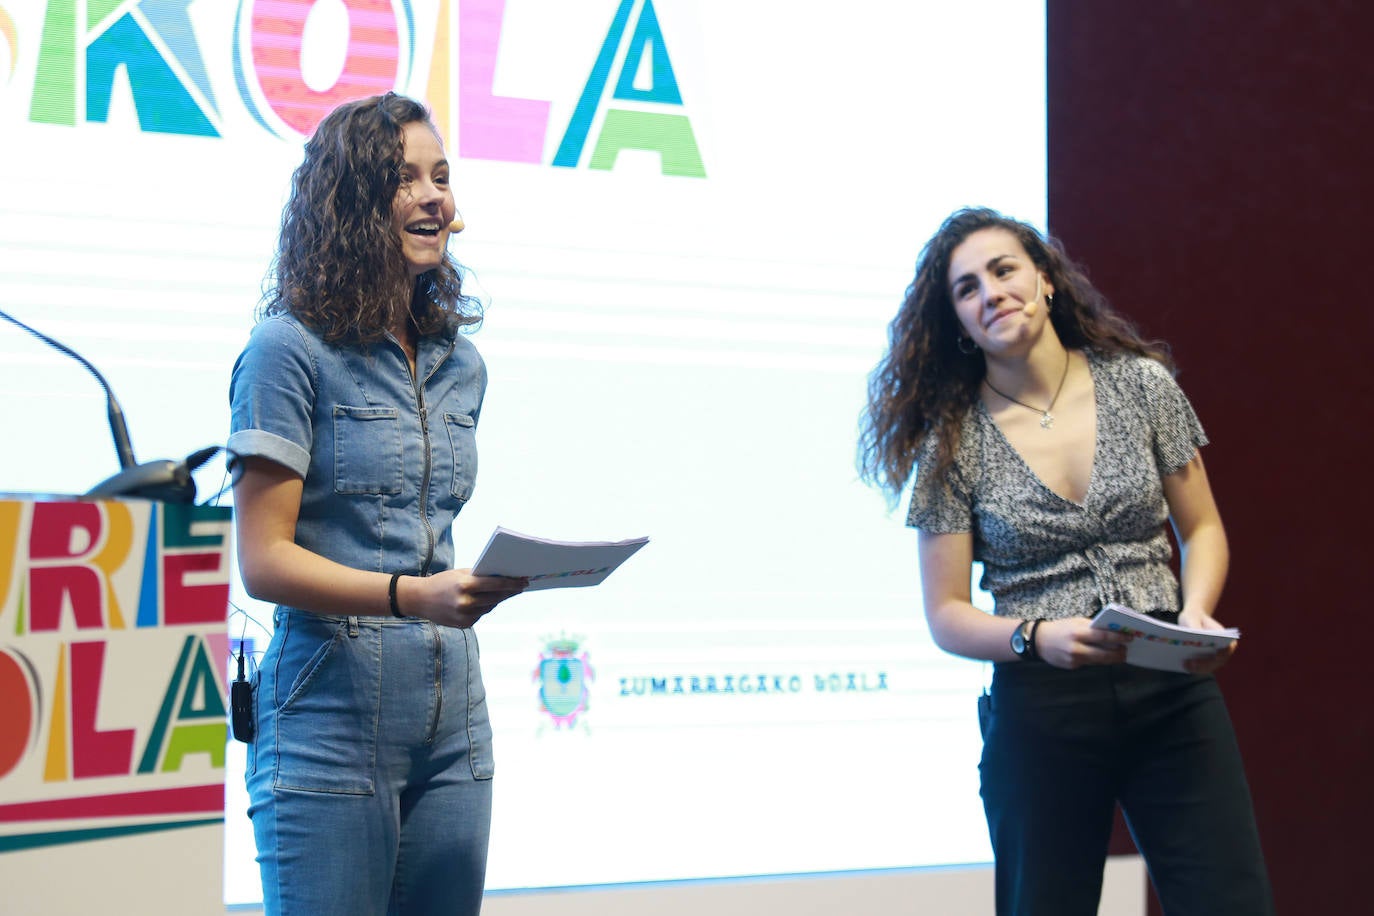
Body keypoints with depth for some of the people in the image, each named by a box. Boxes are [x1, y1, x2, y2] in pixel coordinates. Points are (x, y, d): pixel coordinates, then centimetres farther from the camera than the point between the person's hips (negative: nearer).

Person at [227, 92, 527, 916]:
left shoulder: (460, 363, 14)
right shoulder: (290, 349, -6)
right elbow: (264, 561, -12)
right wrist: (410, 595, -24)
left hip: (453, 722, 6)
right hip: (332, 719, -6)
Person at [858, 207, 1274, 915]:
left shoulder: (1141, 383, 4)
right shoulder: (953, 439, 0)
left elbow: (1201, 529, 12)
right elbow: (947, 616, 1)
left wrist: (1197, 612, -8)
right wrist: (1037, 637, -18)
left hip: (1171, 694, 1)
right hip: (1041, 714, -1)